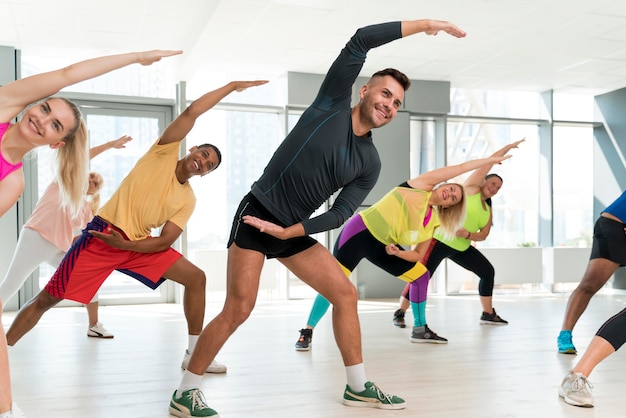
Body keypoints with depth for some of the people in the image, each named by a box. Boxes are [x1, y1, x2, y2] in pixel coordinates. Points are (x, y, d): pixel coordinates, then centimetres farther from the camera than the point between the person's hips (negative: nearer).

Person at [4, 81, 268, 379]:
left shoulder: (188, 200, 5)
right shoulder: (166, 151, -3)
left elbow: (165, 242, -4)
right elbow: (191, 112, -15)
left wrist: (124, 245, -18)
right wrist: (231, 86, -10)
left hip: (137, 244, 5)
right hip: (102, 235, -5)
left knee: (196, 278, -2)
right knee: (47, 299, -5)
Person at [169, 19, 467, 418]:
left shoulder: (369, 163, 5)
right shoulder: (333, 103, -5)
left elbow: (341, 214, -1)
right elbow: (360, 41, -14)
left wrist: (287, 232, -12)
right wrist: (424, 24, -11)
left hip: (293, 230, 6)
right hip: (256, 214, -6)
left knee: (346, 294, 4)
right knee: (239, 309, -12)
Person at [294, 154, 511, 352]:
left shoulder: (432, 223, 7)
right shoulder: (422, 185, -5)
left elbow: (418, 255, 7)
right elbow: (460, 168, -5)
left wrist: (398, 253, -12)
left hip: (383, 246, 7)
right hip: (361, 231, -7)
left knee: (422, 275, 5)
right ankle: (307, 331, -5)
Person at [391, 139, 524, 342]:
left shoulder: (488, 211, 13)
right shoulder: (471, 188, -4)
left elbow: (483, 235, 7)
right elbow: (489, 161, -7)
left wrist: (468, 234, -13)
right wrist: (509, 147, -2)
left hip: (462, 247, 9)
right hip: (440, 240, -8)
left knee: (488, 271, 14)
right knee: (421, 277, -18)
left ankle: (488, 314, 28)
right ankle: (399, 313, -7)